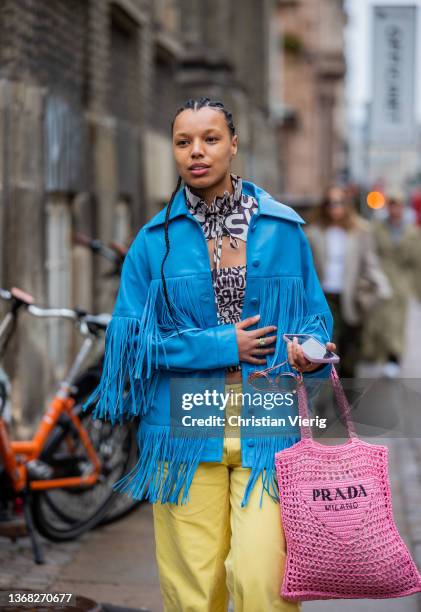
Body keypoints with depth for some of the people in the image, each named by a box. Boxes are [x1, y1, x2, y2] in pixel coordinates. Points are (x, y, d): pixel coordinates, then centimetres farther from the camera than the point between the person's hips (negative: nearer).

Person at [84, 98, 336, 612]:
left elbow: (315, 316, 13)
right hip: (186, 430, 1)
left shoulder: (283, 228, 7)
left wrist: (311, 350, -10)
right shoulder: (154, 240, 6)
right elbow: (131, 336, 1)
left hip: (268, 428, 0)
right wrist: (222, 345, -8)